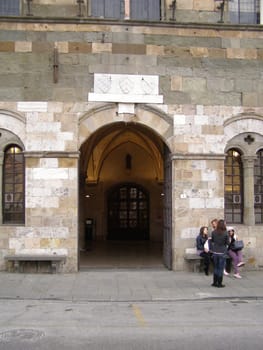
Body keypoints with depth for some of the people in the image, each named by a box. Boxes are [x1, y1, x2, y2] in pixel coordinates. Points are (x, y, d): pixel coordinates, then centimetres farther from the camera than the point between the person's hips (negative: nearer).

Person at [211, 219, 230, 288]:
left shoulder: (214, 232, -6)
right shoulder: (225, 233, -15)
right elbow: (228, 243, -7)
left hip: (215, 252, 3)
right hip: (222, 253, -3)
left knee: (215, 267, 15)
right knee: (220, 268, 5)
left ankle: (215, 282, 20)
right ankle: (219, 283, 10)